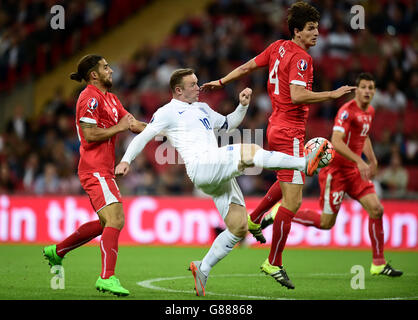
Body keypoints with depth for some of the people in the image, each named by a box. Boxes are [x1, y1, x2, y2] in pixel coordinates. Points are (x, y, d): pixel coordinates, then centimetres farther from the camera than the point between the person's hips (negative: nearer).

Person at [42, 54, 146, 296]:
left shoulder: (110, 98, 18)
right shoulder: (90, 98, -12)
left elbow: (132, 123, 19)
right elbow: (90, 135, -19)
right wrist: (119, 127, -12)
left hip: (104, 171, 10)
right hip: (95, 169, -10)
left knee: (106, 223, 15)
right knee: (116, 219, -18)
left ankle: (57, 251, 26)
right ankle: (107, 278, -21)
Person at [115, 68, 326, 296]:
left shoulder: (202, 108, 30)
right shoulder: (168, 112, 7)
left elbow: (228, 124, 40)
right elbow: (143, 136, 2)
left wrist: (243, 106, 22)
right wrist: (126, 160, -12)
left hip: (221, 175, 8)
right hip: (200, 166, -8)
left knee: (238, 228, 1)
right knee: (249, 152, -27)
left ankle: (203, 269, 10)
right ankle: (305, 163, -34)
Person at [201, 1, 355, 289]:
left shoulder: (279, 47, 8)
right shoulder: (301, 58, -18)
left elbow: (248, 66, 17)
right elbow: (296, 95, -29)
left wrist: (221, 82, 28)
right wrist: (332, 94, -26)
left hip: (277, 127, 10)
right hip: (290, 132, -10)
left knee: (288, 181, 35)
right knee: (292, 201, -9)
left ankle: (254, 219, 46)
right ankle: (273, 263, -5)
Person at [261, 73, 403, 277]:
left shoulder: (369, 112, 11)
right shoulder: (347, 111, -17)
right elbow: (336, 142, -27)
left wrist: (372, 161, 19)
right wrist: (359, 161, -32)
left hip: (354, 170, 8)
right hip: (335, 169, -8)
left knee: (376, 209, -5)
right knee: (327, 222, -5)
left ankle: (378, 264, 3)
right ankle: (279, 213, 13)